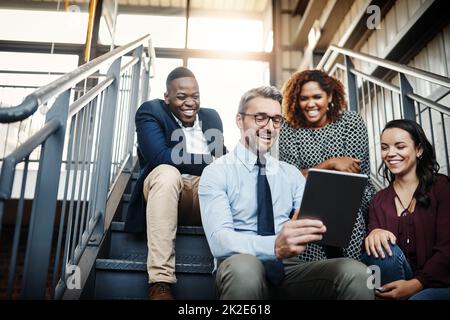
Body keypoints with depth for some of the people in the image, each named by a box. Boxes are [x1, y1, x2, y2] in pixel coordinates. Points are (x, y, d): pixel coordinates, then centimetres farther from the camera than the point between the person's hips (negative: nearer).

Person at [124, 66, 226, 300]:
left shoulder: (211, 117, 16)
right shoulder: (150, 112, -1)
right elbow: (159, 156, -19)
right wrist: (210, 162, -19)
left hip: (206, 194, 3)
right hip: (166, 186, -3)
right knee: (167, 172, -37)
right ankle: (160, 282, -38)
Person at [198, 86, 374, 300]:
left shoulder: (292, 174, 14)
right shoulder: (216, 172, -3)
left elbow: (308, 222, 3)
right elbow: (219, 240, -17)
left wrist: (317, 224, -22)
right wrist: (274, 246, -35)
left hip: (288, 268, 3)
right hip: (240, 271, -3)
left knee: (356, 272, -24)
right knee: (244, 267, -38)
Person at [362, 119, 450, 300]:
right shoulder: (379, 201, 12)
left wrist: (415, 284, -19)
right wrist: (374, 233, -20)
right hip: (397, 284, 4)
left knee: (420, 298, -36)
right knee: (383, 248, -27)